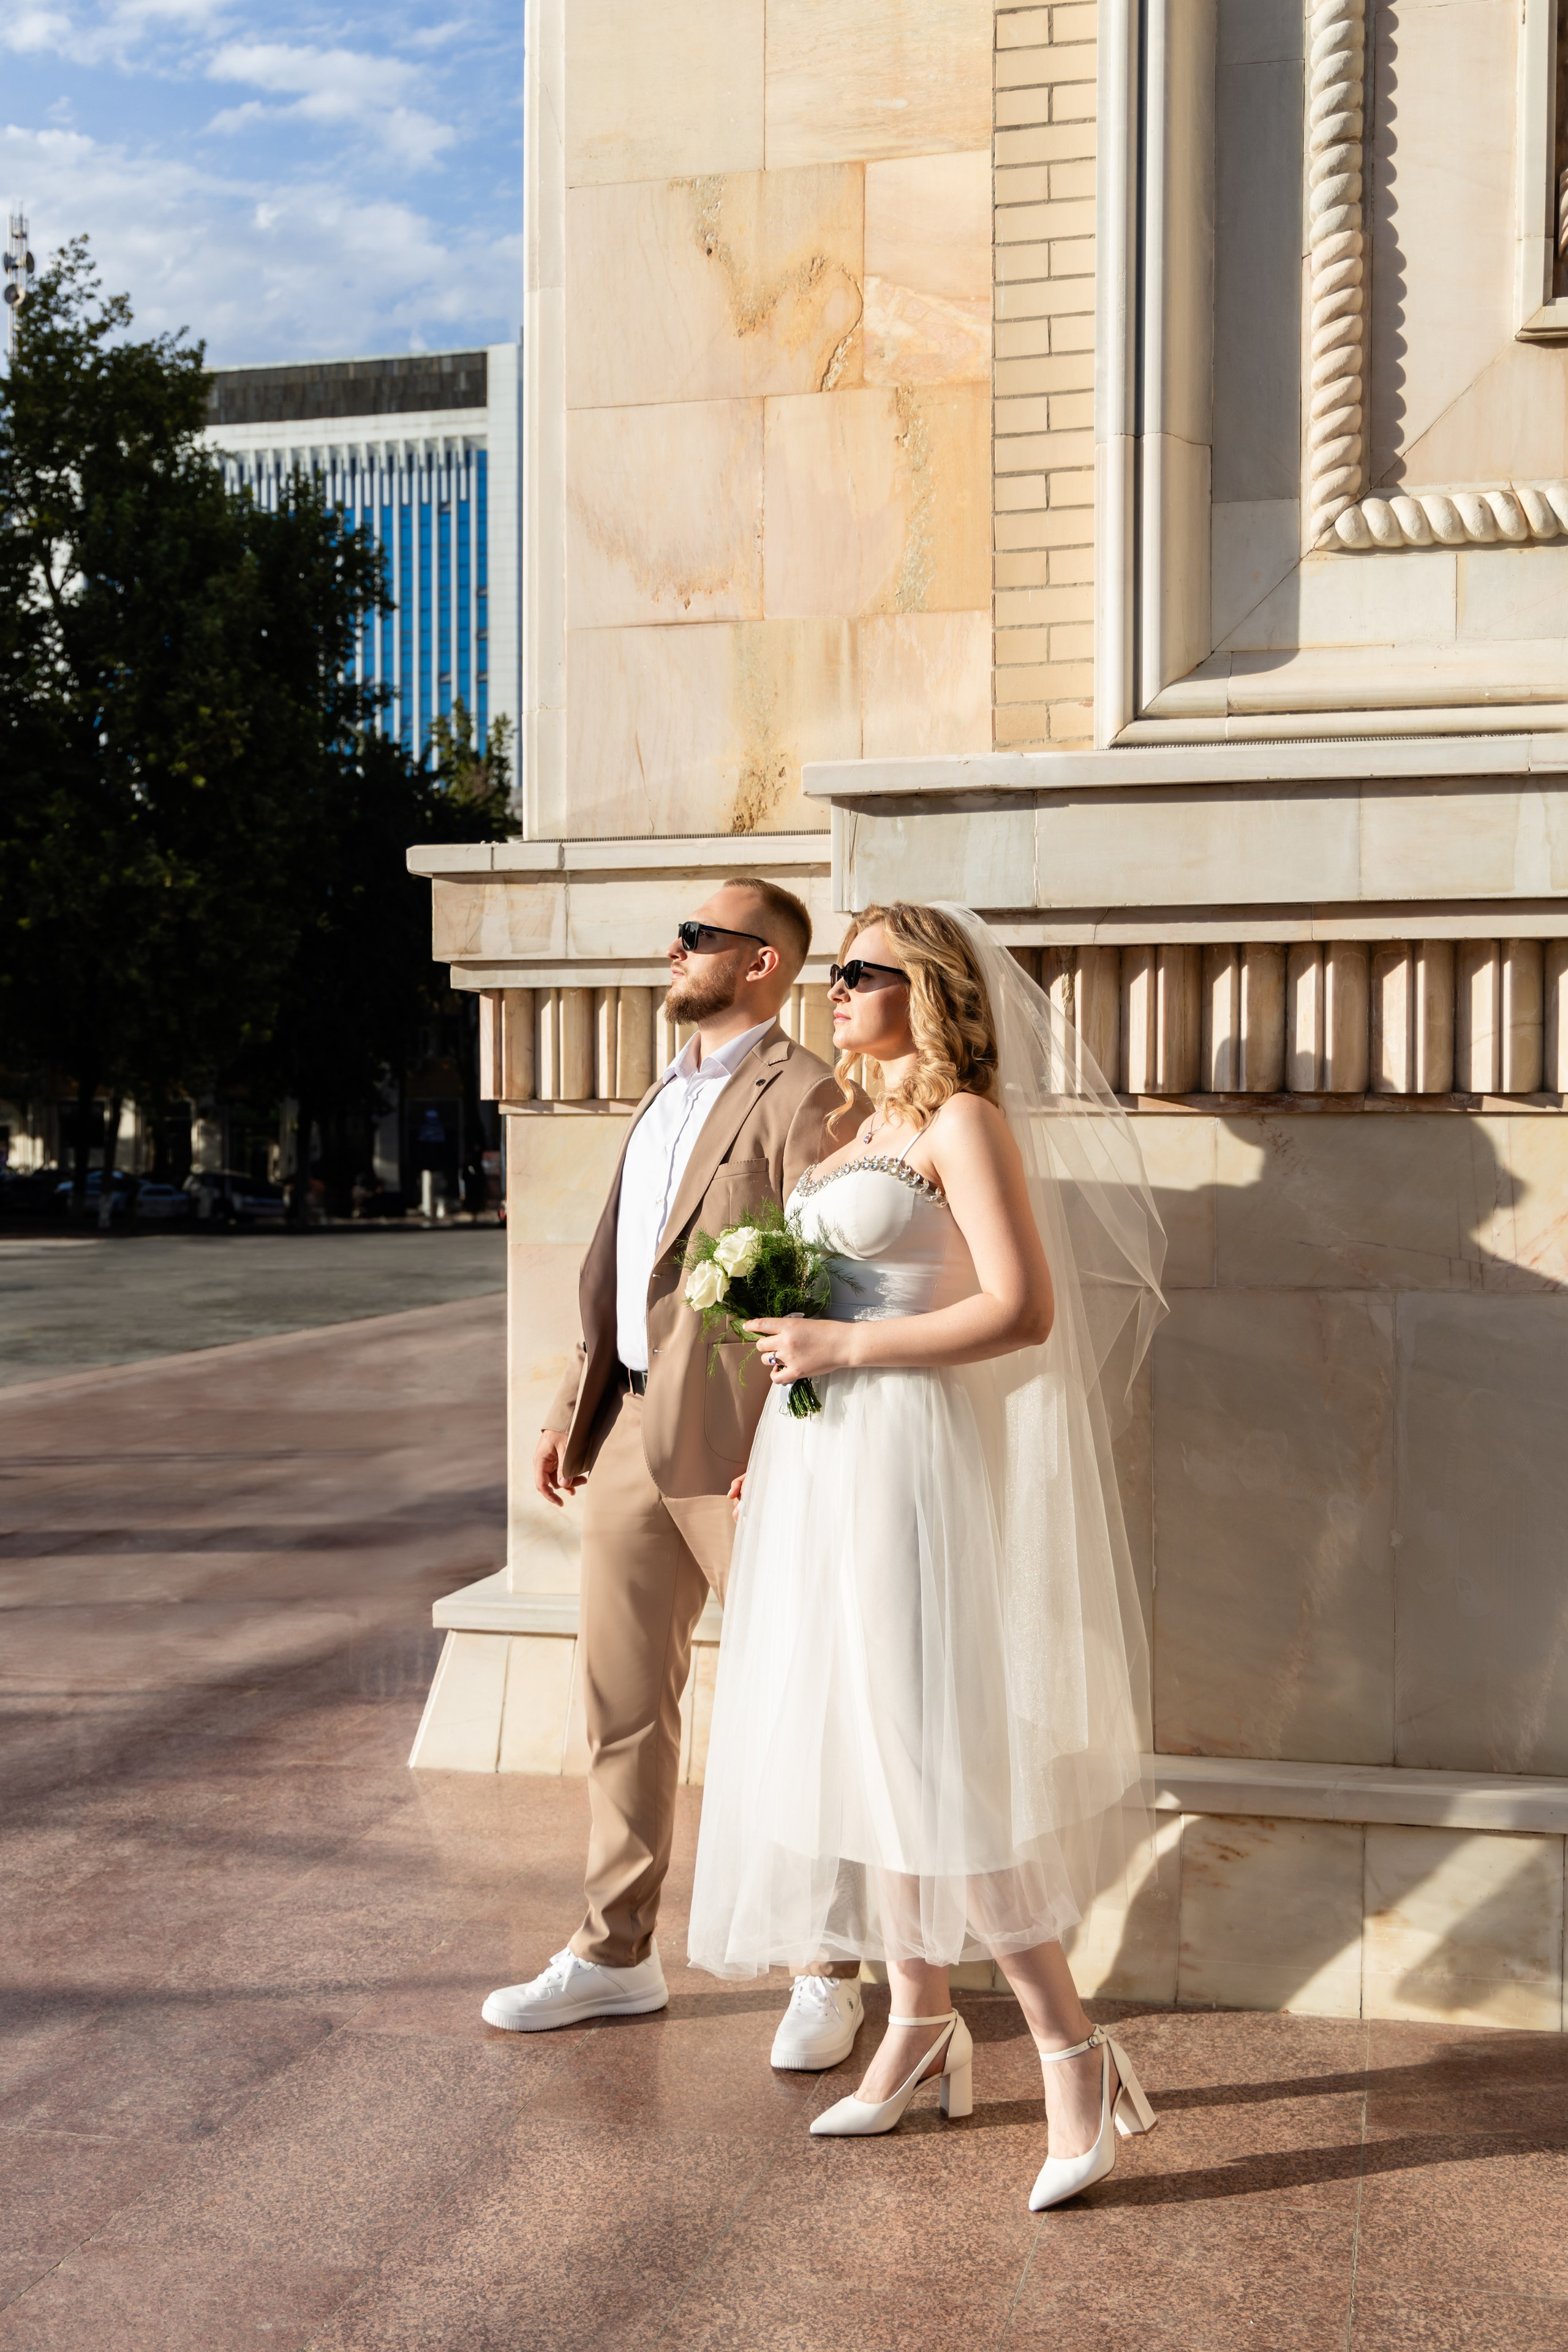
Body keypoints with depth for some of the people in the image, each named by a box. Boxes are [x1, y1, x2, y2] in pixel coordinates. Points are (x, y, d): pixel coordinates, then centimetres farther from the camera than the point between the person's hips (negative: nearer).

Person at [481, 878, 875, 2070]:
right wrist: (572, 1409, 16)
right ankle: (616, 1955, 27)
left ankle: (828, 1975, 18)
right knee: (623, 1706, 14)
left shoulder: (803, 1098, -10)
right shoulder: (666, 1093, 18)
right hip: (631, 1435, 8)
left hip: (739, 1447, -8)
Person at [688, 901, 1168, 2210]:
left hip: (906, 1464, -9)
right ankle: (919, 2031, 23)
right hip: (825, 1465, 9)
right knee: (860, 1748, 11)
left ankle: (1072, 2051, 2)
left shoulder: (966, 1123, -9)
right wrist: (776, 1442, 17)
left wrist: (844, 1349, -18)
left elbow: (1024, 1311, -19)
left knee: (928, 1756, -9)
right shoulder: (866, 1133, 17)